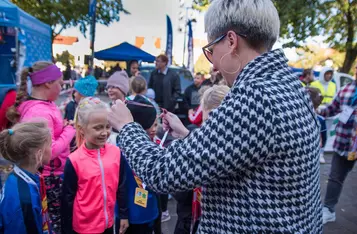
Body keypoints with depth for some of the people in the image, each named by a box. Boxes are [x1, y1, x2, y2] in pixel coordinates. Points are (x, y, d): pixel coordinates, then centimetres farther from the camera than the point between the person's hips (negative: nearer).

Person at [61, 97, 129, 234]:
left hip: (108, 222, 3)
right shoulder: (74, 161, -18)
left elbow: (121, 187, 1)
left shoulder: (116, 153, -9)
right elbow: (67, 199, -9)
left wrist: (124, 215, 6)